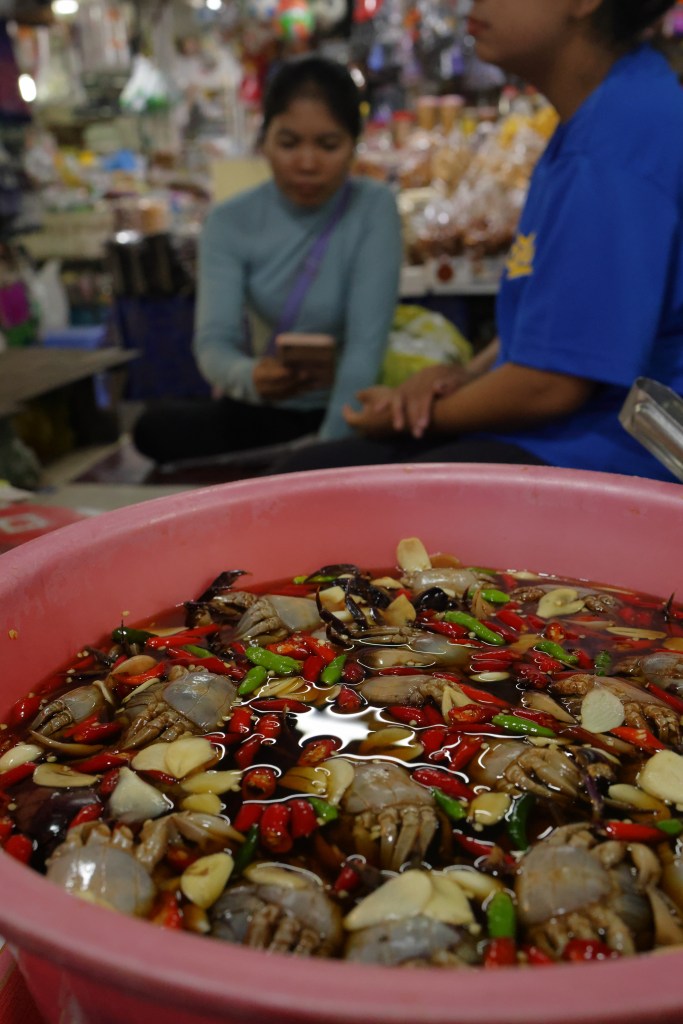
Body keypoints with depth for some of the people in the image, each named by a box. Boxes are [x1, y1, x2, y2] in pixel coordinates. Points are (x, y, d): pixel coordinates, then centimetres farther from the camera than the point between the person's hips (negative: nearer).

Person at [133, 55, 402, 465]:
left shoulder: (374, 208, -9)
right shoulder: (231, 222, -4)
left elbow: (366, 341, -20)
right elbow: (213, 341, -16)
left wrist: (329, 443, -33)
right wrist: (247, 377, -41)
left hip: (343, 409, -1)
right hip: (258, 412, 2)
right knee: (156, 427, -27)